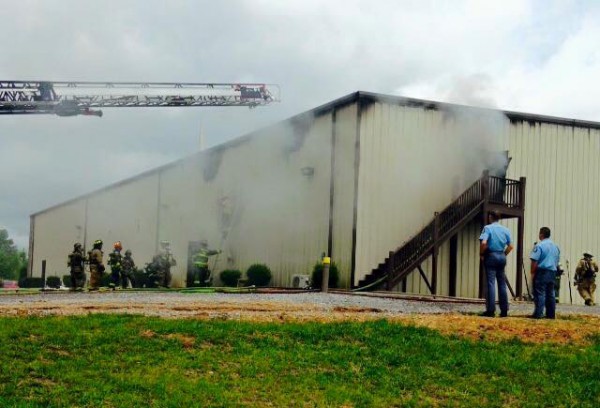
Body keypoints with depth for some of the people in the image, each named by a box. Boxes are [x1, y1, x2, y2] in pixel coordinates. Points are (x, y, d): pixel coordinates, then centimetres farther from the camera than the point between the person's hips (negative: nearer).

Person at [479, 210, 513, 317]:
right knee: (502, 283, 9)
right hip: (502, 256, 4)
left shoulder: (487, 228, -7)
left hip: (491, 256, -4)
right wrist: (504, 255, 15)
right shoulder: (505, 230, 8)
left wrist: (481, 254, -6)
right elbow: (510, 246, 7)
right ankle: (504, 310, 10)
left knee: (491, 283, -4)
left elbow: (483, 243, -20)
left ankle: (491, 310, -7)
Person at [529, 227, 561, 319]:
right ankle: (551, 314, 11)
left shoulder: (539, 245, -10)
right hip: (552, 272, 7)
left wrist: (532, 273, -9)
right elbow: (557, 260, 20)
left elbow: (534, 261, -14)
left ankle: (538, 314, -11)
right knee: (550, 294, 10)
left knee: (539, 293, -7)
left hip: (542, 271, -7)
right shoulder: (555, 246, 14)